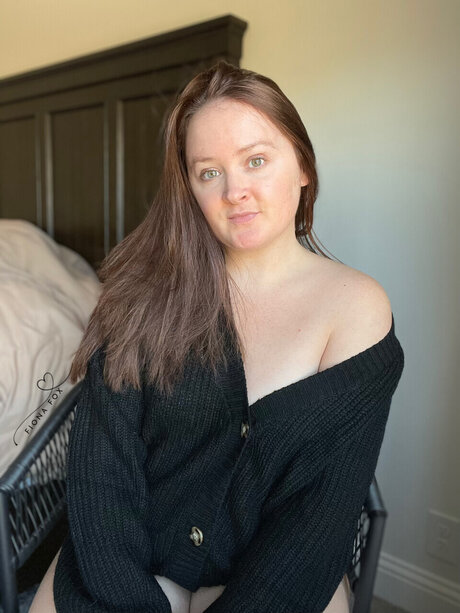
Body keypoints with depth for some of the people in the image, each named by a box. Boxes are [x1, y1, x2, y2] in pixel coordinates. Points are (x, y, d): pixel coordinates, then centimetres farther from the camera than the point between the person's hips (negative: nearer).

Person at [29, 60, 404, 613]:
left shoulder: (356, 308, -10)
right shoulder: (150, 284, -6)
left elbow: (328, 505, -12)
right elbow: (102, 448, -11)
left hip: (272, 568, 0)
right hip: (132, 557, 1)